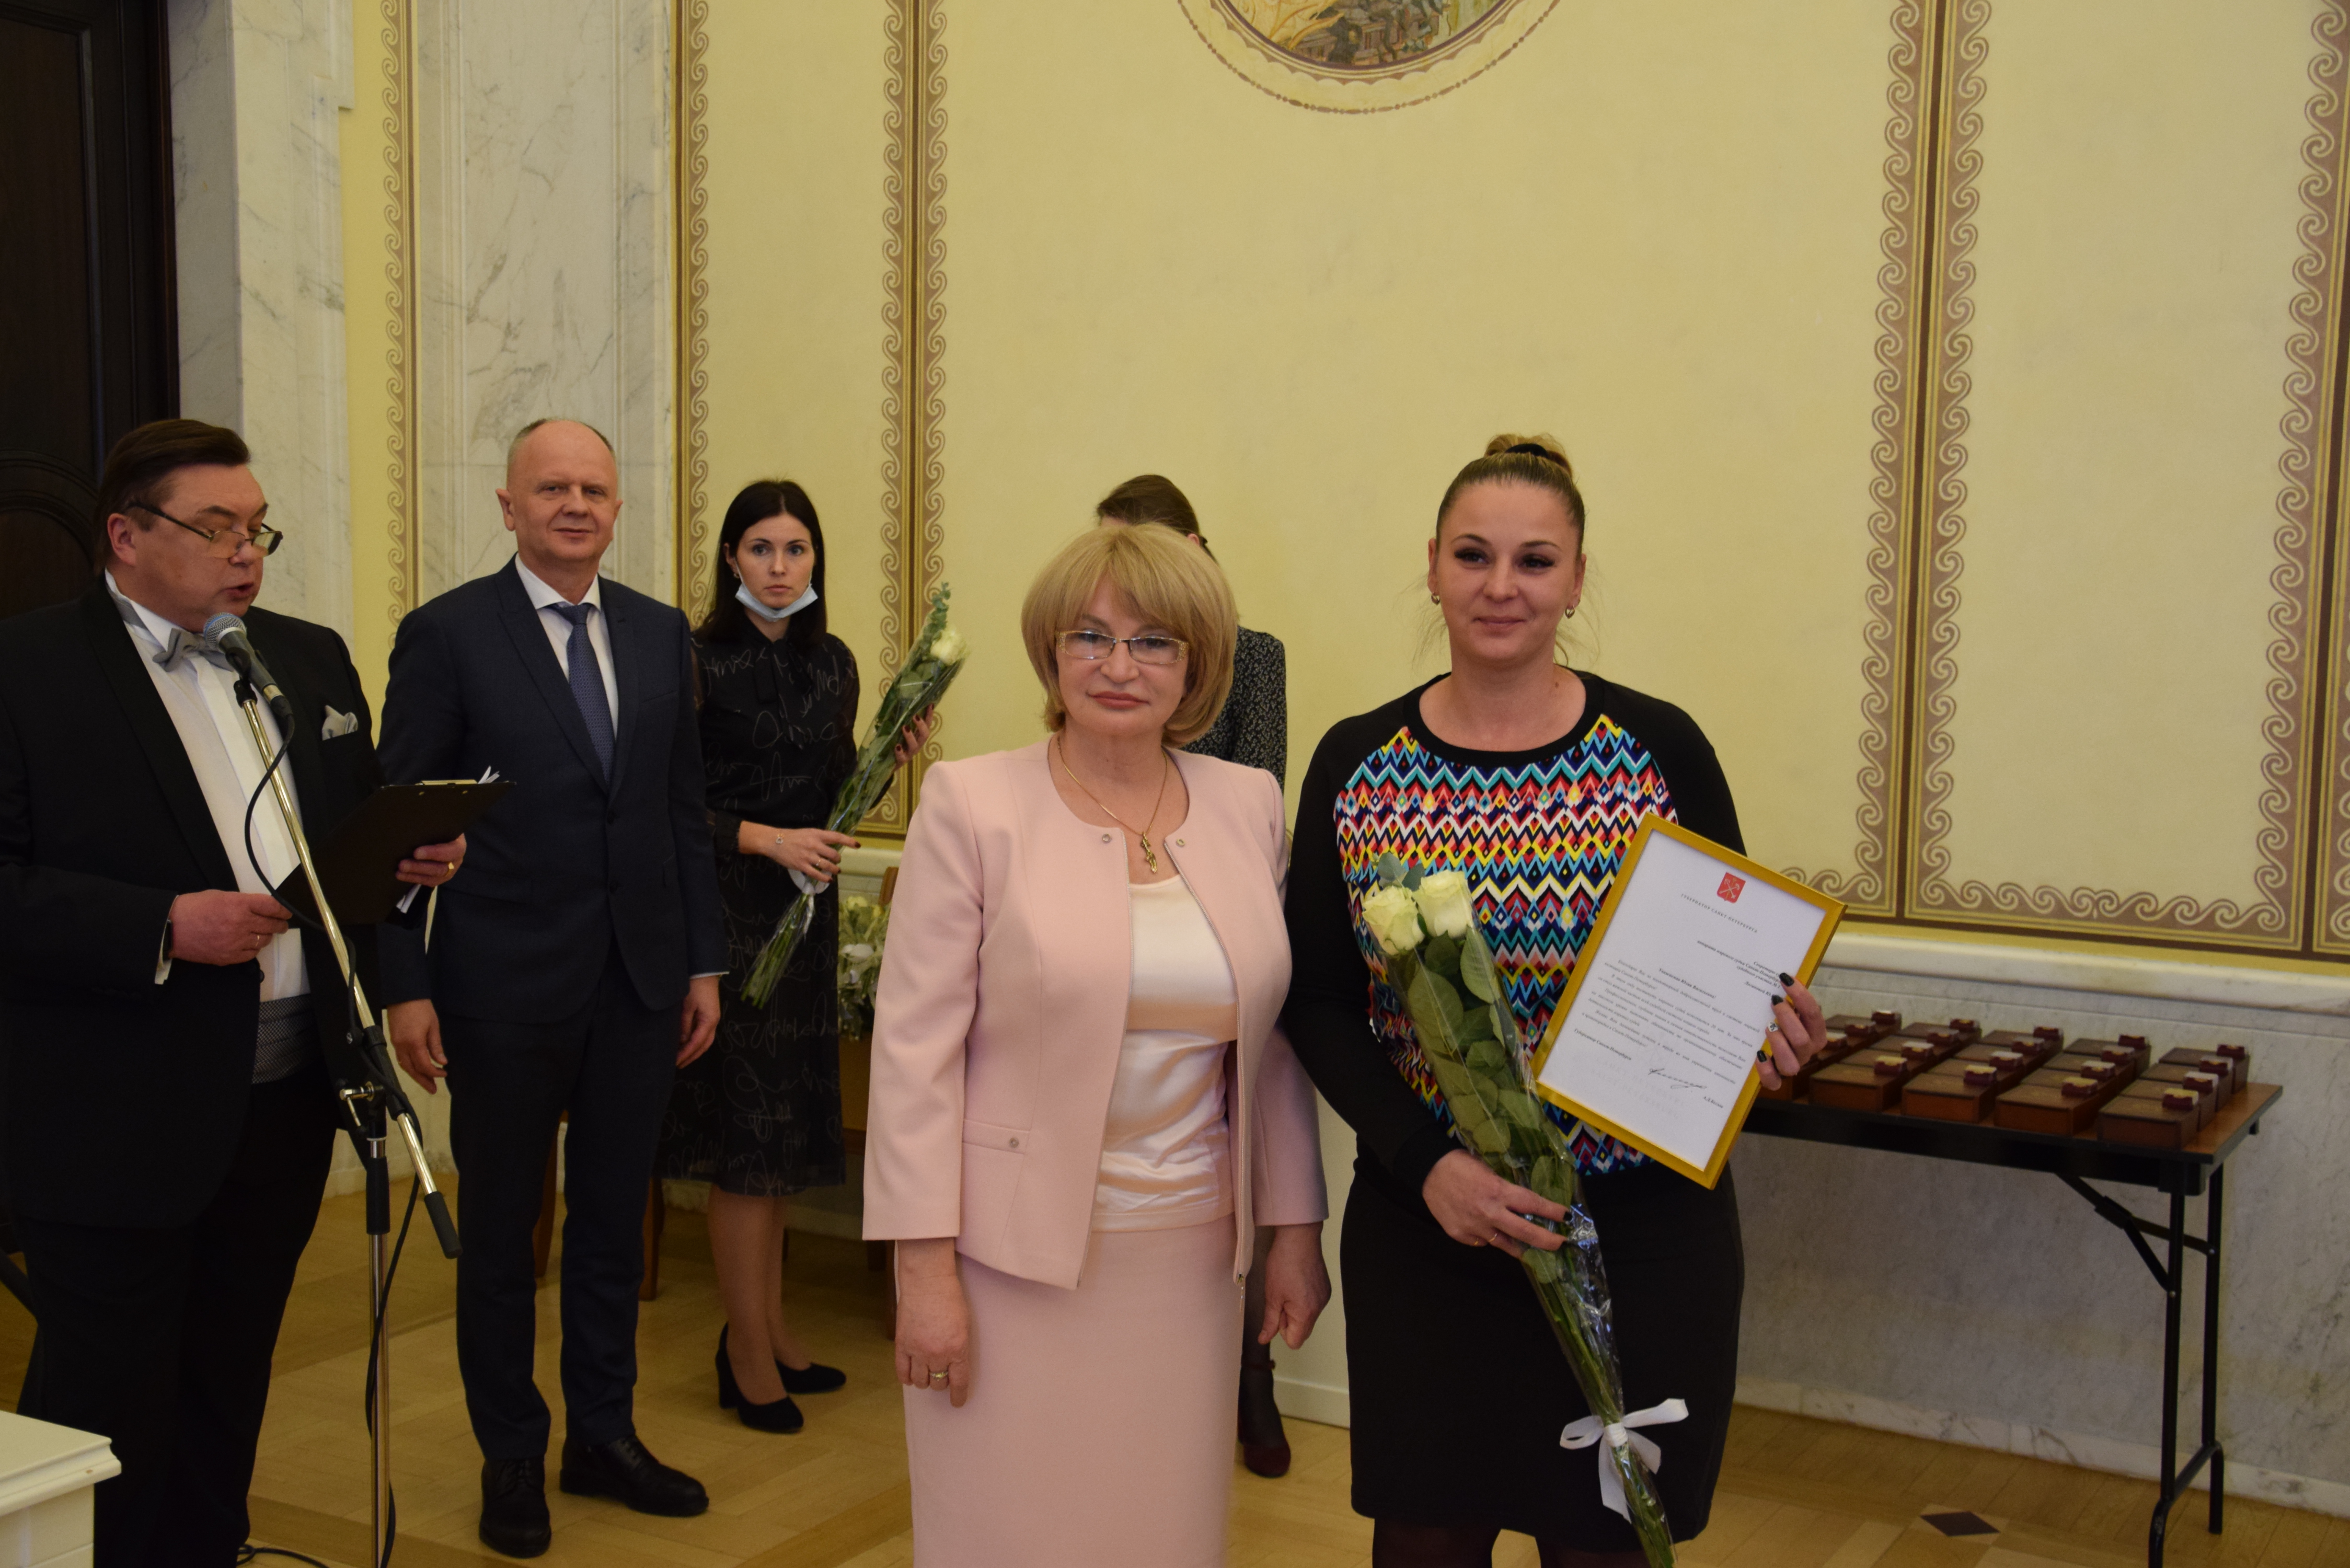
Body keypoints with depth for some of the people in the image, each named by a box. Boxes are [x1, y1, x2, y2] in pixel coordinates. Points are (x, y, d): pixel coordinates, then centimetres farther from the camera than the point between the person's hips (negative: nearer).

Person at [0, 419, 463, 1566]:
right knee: (108, 1419, 4)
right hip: (119, 1122, -6)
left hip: (288, 1103, 6)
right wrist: (161, 929, -24)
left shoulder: (312, 659, 13)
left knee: (228, 1394, 18)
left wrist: (412, 855, -1)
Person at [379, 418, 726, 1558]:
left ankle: (603, 1438, 30)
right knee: (501, 1228, 10)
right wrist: (405, 986, -11)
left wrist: (703, 961, 8)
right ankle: (511, 1457, 26)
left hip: (640, 981, 4)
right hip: (506, 985, -4)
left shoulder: (661, 634, 7)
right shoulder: (446, 635, -6)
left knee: (614, 1219, 14)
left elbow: (684, 809, 10)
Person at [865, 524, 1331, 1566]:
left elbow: (1274, 1036, 10)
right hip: (1017, 1255, -3)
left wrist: (1297, 1227, 9)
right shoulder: (973, 803, -6)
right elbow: (915, 1042, -8)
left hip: (1189, 1257, 3)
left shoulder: (1251, 805, 5)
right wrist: (924, 1267, -11)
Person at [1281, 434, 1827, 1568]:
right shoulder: (1354, 763, -1)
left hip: (1638, 1235, -1)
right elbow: (1317, 1001, -1)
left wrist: (1770, 1028, -20)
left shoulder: (1660, 749, -5)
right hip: (1422, 1230, 1)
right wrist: (1426, 1163, -14)